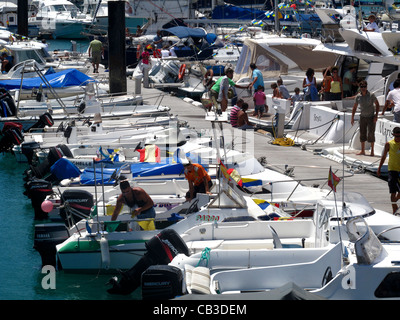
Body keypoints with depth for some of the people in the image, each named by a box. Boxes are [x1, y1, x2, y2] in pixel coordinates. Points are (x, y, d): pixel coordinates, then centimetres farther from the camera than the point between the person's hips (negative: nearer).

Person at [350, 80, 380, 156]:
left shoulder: (371, 95, -7)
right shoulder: (358, 96, 0)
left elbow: (377, 105, -1)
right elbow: (354, 107, 10)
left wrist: (376, 115, -8)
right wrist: (352, 117, 6)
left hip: (371, 117, -3)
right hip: (362, 117, 3)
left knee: (371, 133, -8)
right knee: (362, 133, 5)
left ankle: (372, 151, -2)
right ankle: (362, 150, 14)